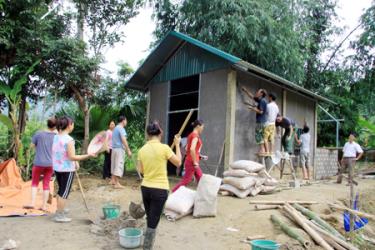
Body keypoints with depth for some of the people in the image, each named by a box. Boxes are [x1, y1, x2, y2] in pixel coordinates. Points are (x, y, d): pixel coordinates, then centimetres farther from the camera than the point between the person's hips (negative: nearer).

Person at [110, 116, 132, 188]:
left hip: (114, 148, 9)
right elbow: (124, 140, -21)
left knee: (114, 164, 15)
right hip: (120, 149, -9)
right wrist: (128, 150, -21)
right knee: (119, 166, -7)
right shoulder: (121, 129, -13)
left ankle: (113, 180, 24)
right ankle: (117, 183, -7)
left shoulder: (115, 128, 16)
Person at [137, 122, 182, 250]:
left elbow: (141, 170, 10)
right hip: (160, 190, -5)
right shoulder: (164, 148, -14)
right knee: (153, 223, 3)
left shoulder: (142, 150, 0)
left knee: (150, 220, 23)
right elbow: (178, 163, -2)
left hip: (145, 188, 5)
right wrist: (177, 145, 6)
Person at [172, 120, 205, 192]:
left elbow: (187, 149, 17)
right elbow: (192, 149, -28)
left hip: (191, 161, 10)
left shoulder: (191, 135, 12)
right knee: (186, 180, -4)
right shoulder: (195, 135, -15)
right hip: (191, 162, -10)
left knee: (201, 179, 15)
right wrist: (195, 162, -23)